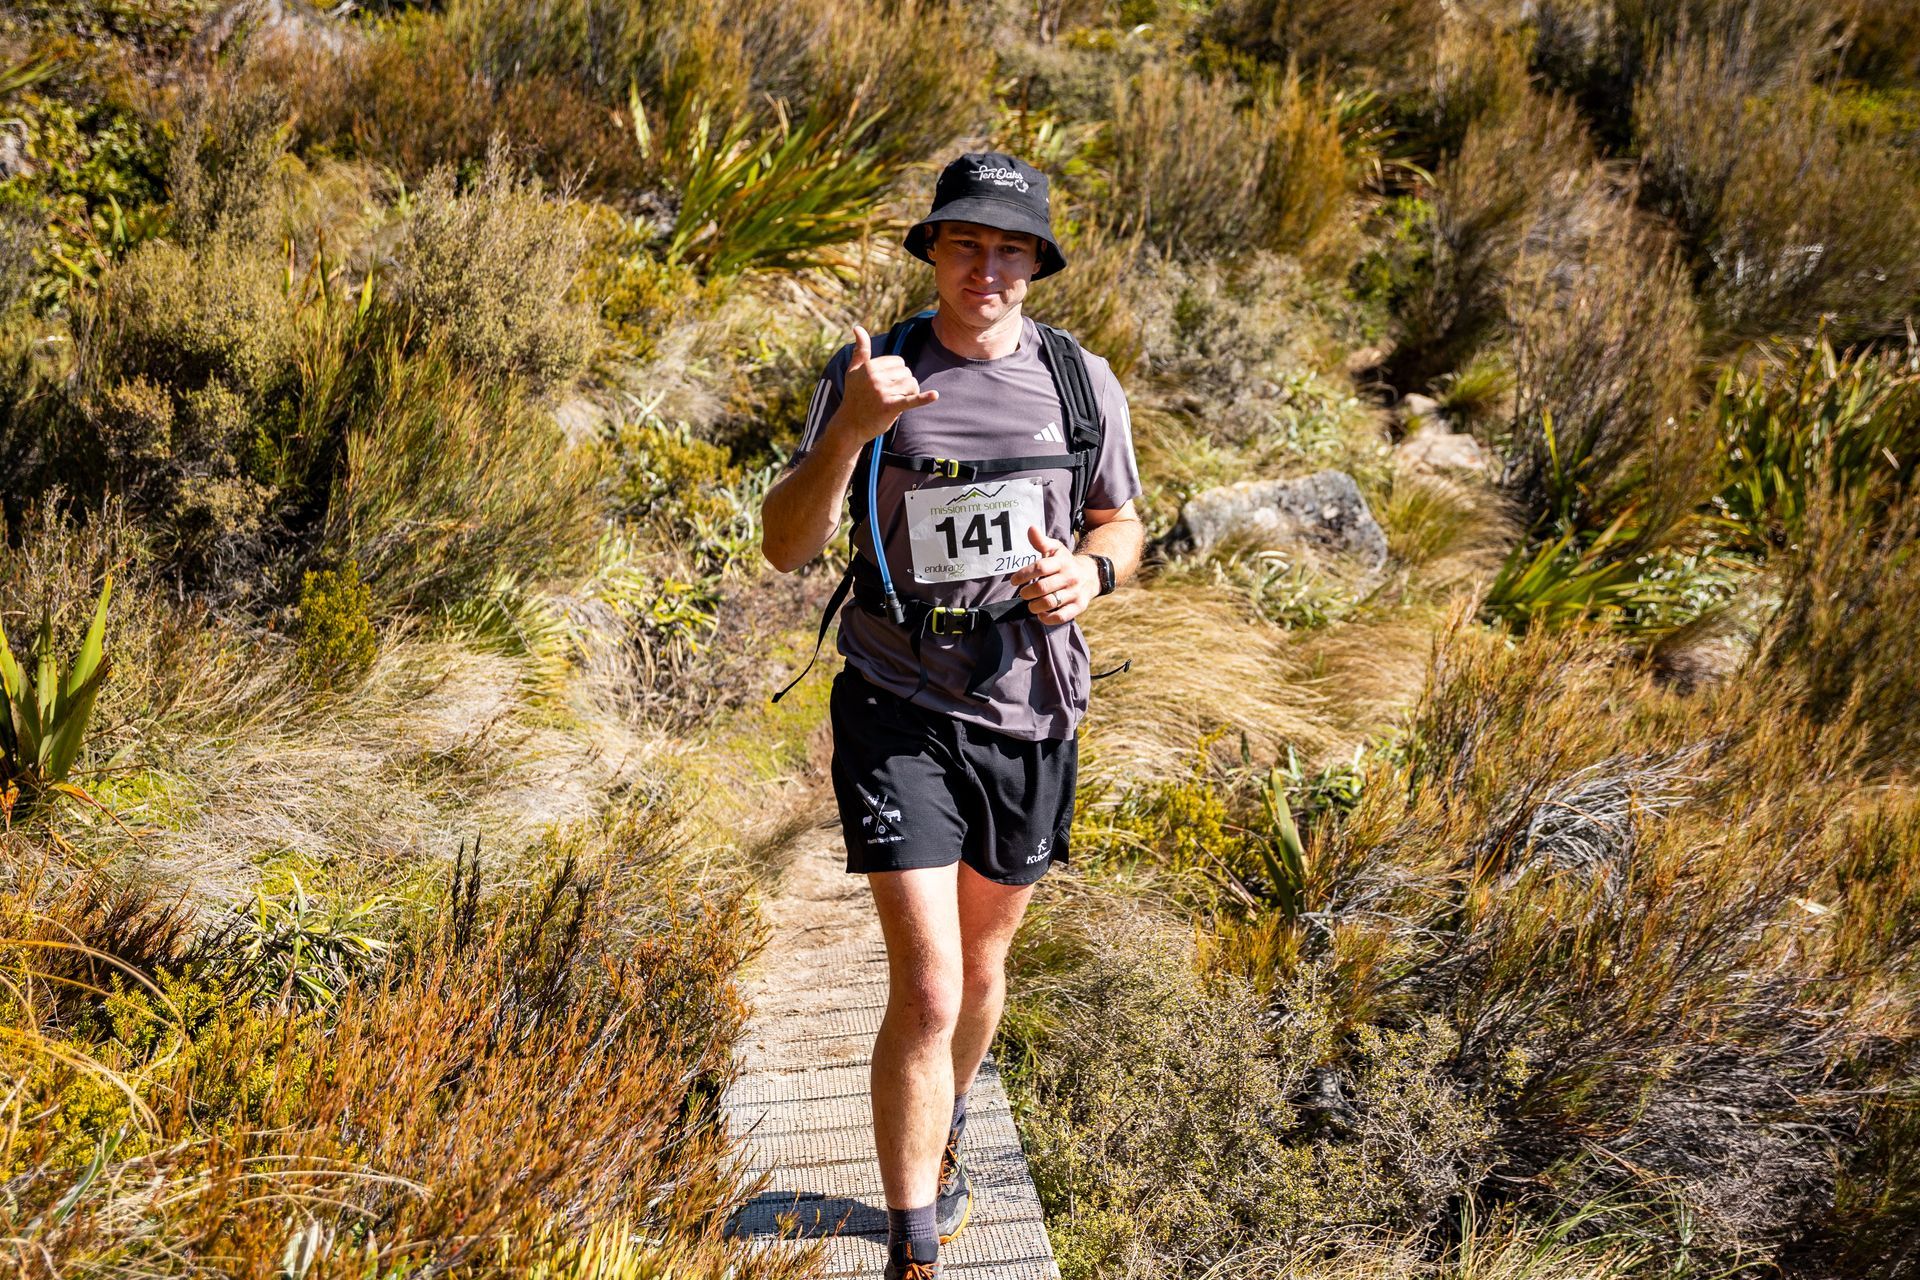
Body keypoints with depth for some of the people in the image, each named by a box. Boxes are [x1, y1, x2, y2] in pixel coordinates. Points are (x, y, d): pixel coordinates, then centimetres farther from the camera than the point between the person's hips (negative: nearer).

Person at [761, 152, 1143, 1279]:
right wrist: (849, 434, -28)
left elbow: (1123, 525, 12)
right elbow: (788, 547, -11)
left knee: (982, 966, 20)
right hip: (901, 713, -3)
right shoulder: (868, 375, -6)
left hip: (1032, 716, 4)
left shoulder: (1083, 380, 2)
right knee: (926, 992, -9)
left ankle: (942, 1147, 50)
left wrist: (1089, 572, -11)